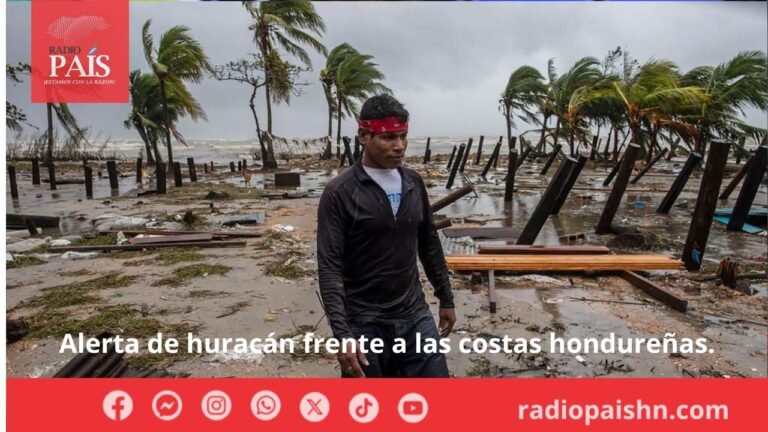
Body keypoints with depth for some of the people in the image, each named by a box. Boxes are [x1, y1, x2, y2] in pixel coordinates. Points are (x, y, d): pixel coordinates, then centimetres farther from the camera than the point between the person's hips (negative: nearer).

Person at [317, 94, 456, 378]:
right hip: (364, 323, -4)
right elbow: (329, 267, -16)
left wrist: (446, 298, 16)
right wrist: (342, 333, -23)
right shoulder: (340, 193, -13)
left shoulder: (414, 184, 5)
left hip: (414, 316, 5)